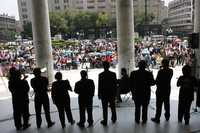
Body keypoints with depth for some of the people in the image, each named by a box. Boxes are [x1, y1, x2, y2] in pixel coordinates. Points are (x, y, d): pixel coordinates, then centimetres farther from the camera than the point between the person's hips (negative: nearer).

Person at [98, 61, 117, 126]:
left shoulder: (101, 75, -12)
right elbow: (115, 84, -1)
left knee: (105, 108, 5)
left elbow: (99, 85, -8)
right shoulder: (113, 74, -6)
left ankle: (105, 121, 12)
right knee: (113, 107, 17)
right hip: (112, 93, 3)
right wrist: (115, 93, 9)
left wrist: (99, 94, 1)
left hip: (104, 94, -2)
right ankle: (114, 119, 32)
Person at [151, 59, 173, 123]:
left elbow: (157, 81, -18)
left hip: (160, 90, -6)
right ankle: (167, 116, 34)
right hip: (167, 90, 6)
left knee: (159, 105, 1)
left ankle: (157, 118, 7)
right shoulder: (171, 71, -2)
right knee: (167, 103, 20)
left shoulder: (161, 71, -20)